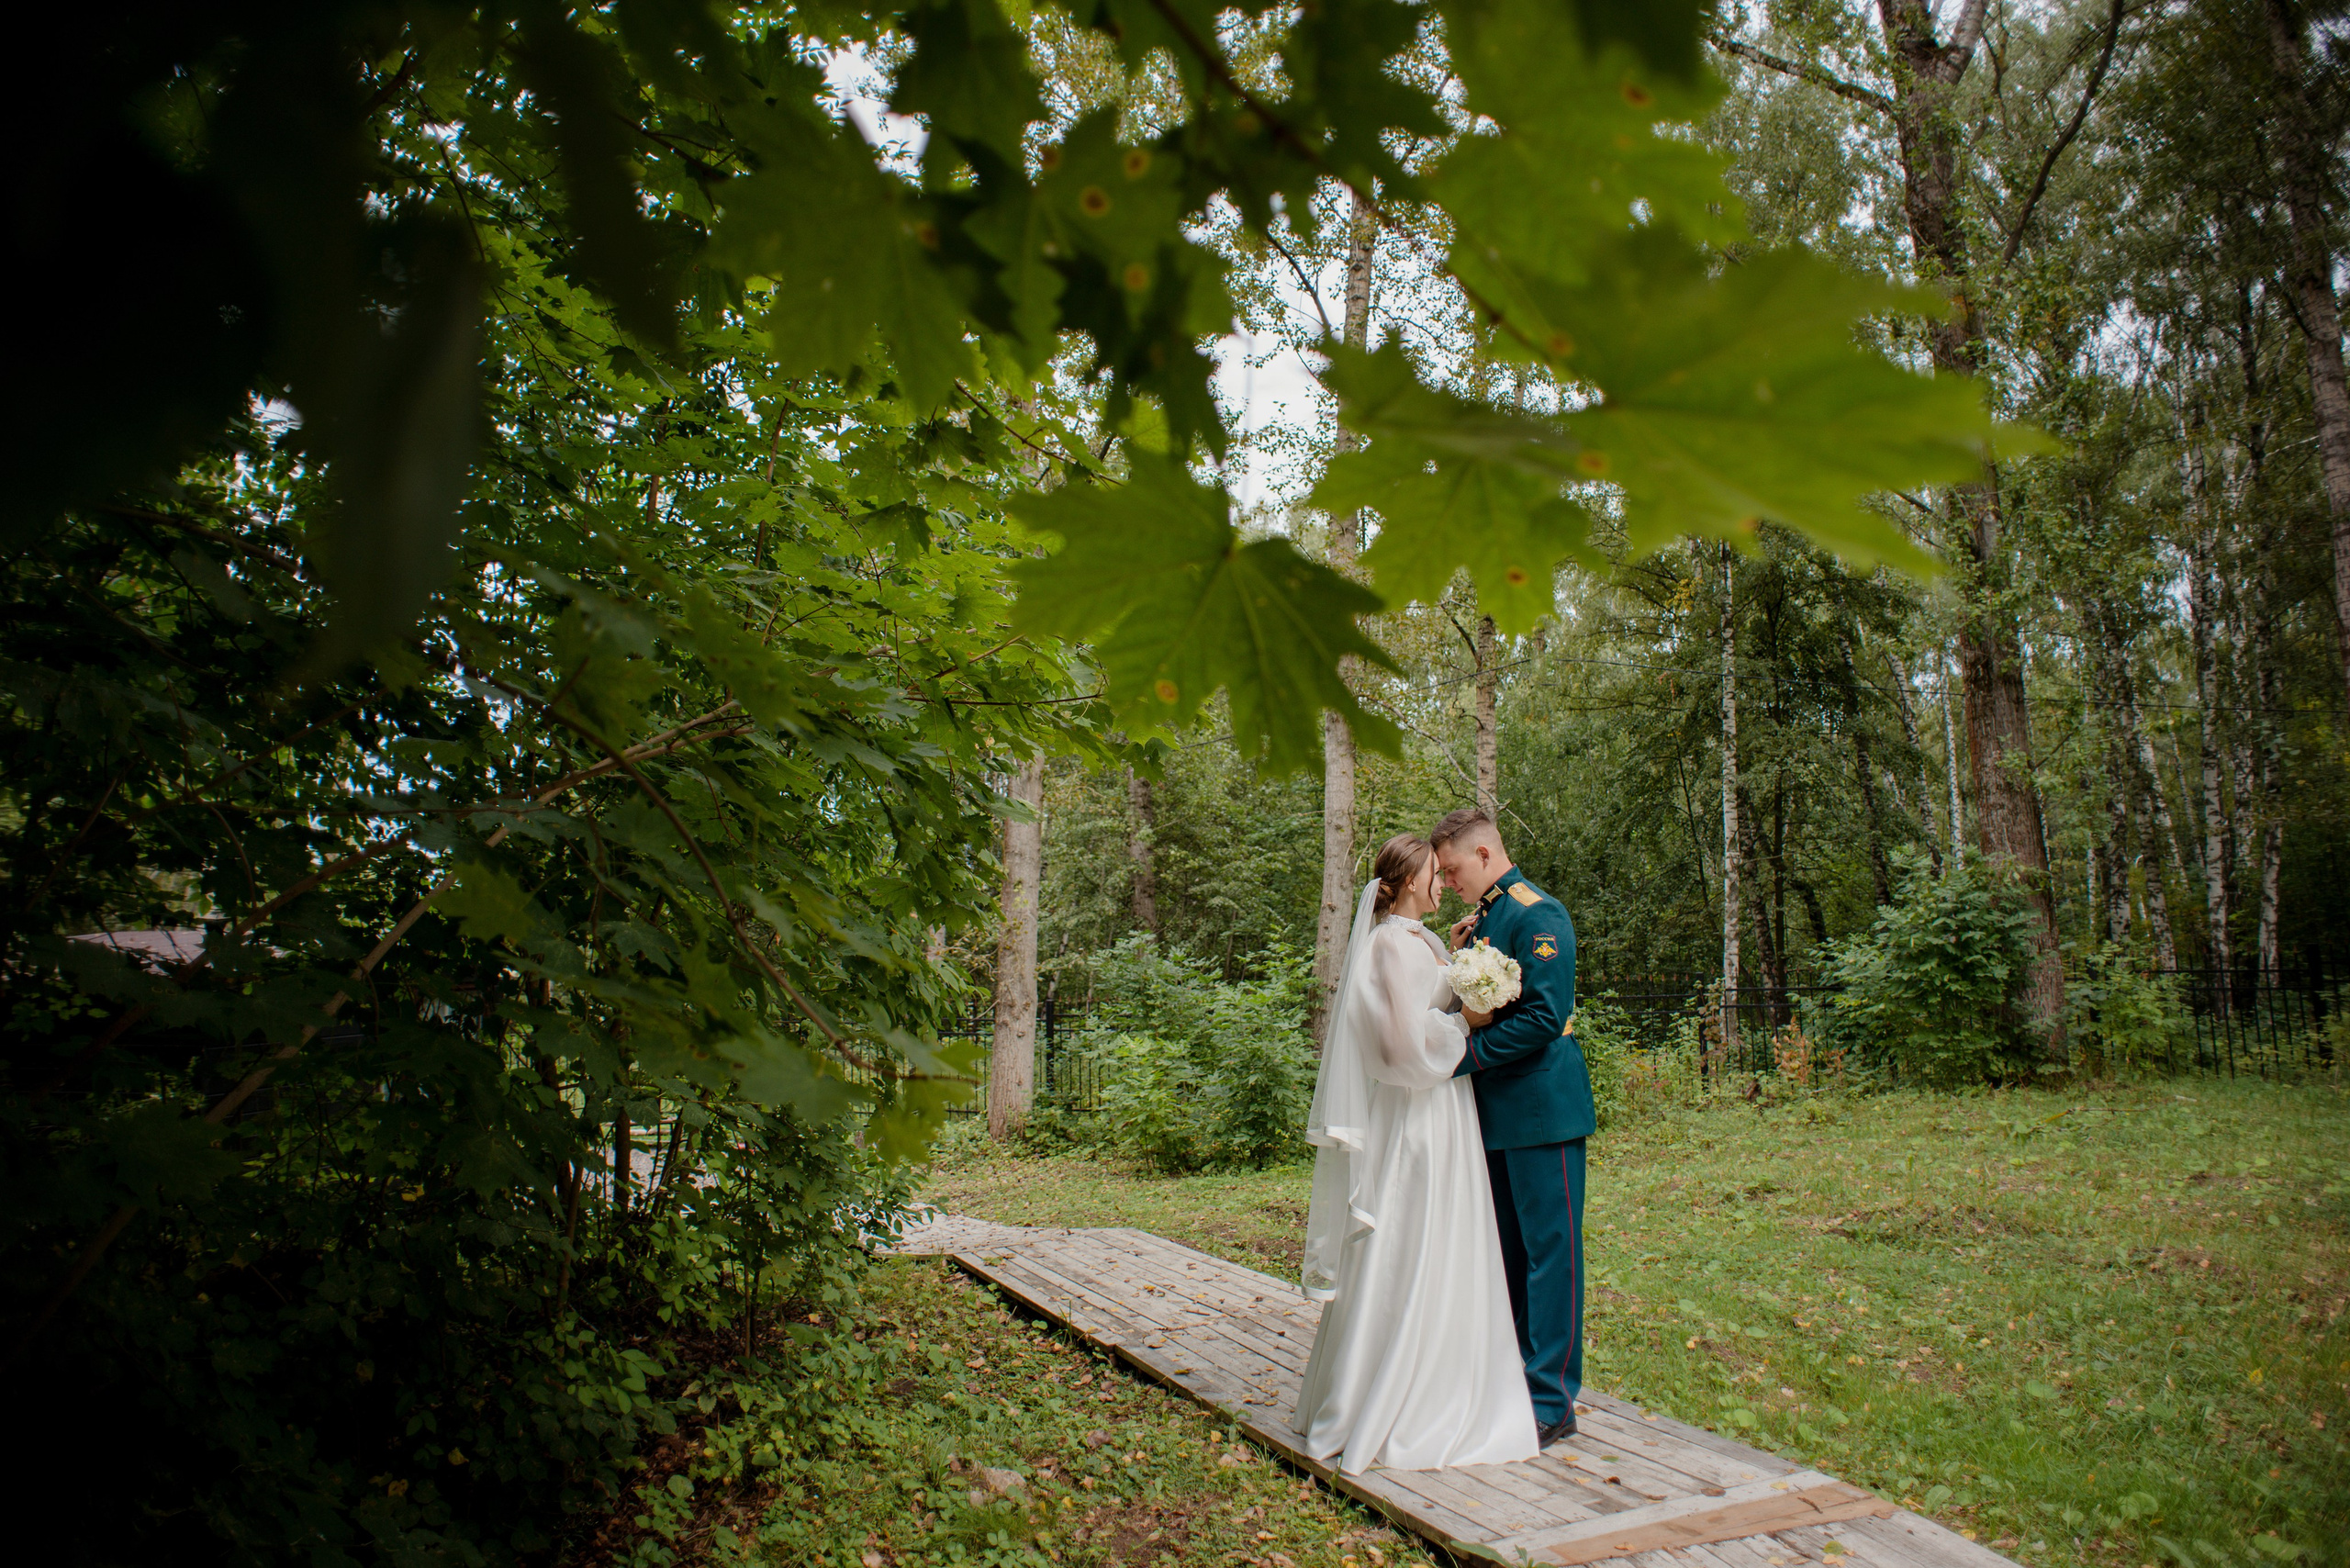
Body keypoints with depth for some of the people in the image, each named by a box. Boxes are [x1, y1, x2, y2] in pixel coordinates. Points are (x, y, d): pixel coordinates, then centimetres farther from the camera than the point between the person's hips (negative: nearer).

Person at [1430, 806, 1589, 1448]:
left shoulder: (1537, 914, -14)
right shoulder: (1482, 918, 13)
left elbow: (1544, 1016, -22)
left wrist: (1467, 1055, -19)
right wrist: (1459, 956, 2)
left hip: (1541, 1107, -9)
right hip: (1495, 1112, 9)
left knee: (1549, 1251, -1)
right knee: (1508, 1253, 16)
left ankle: (1552, 1402, 7)